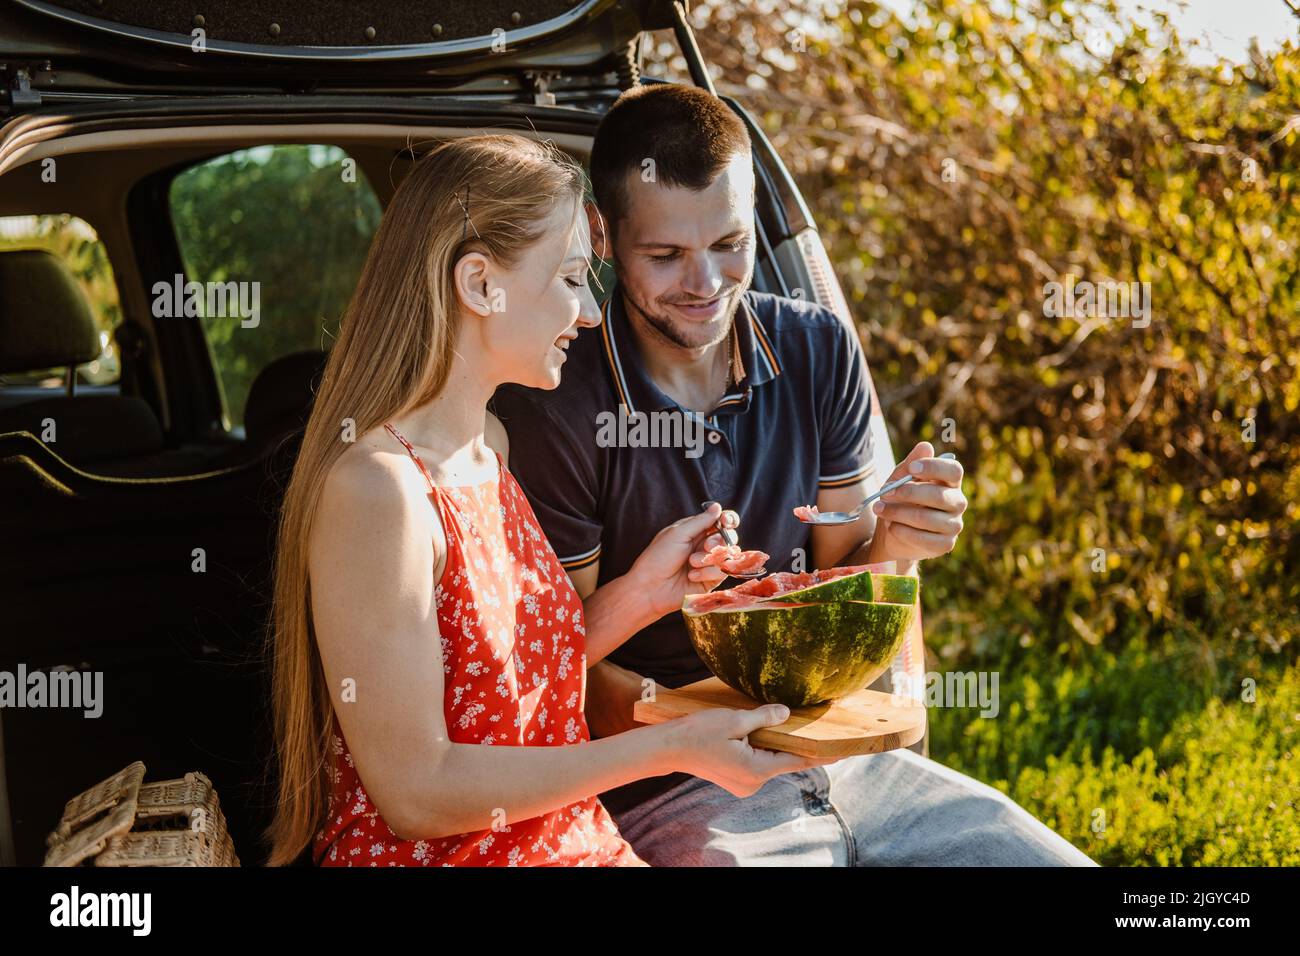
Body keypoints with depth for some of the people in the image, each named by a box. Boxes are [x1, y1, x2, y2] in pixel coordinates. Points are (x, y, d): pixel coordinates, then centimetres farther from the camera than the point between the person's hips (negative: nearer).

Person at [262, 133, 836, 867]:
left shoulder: (492, 447, 8)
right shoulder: (375, 486, -19)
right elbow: (415, 791, -20)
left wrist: (638, 593, -1)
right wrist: (670, 748, -16)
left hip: (567, 838, 8)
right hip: (433, 855, -8)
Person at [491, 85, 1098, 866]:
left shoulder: (821, 353, 1)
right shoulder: (550, 413, -16)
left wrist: (892, 544, -16)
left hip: (835, 761, 5)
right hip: (668, 793, -5)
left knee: (1061, 860, -3)